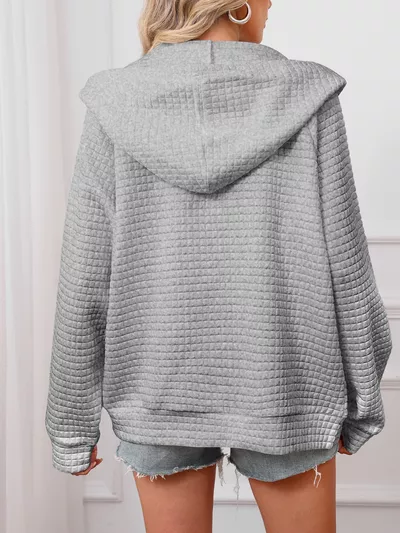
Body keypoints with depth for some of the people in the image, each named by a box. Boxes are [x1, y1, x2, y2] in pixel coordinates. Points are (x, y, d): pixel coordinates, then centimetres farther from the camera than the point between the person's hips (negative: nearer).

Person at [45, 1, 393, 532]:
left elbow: (85, 281, -8)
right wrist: (361, 400, 5)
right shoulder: (305, 98, -10)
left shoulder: (116, 106, -8)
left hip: (162, 387, 1)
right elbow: (344, 266, -7)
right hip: (283, 384, 0)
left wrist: (73, 422, 3)